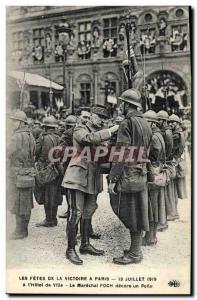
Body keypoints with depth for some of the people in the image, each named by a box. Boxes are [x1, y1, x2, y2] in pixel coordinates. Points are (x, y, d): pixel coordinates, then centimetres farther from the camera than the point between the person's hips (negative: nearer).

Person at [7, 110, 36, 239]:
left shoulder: (17, 136, -16)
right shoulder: (30, 135, 10)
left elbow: (9, 154, -12)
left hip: (18, 174, -8)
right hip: (29, 173, 8)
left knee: (18, 204, 0)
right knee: (26, 204, 13)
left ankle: (20, 231, 7)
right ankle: (24, 229, 23)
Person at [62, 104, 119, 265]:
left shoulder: (100, 133, 18)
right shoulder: (80, 130, -3)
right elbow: (89, 138, -26)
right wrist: (110, 131, -22)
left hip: (93, 178, 7)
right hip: (78, 175, -7)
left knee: (88, 212, 14)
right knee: (76, 213, -7)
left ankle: (85, 245, 26)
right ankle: (71, 249, 4)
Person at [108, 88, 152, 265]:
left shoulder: (127, 123, -14)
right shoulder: (145, 123, 11)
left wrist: (113, 179, -15)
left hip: (129, 175, -8)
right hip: (142, 174, 8)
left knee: (130, 214, 0)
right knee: (139, 212, 14)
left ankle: (134, 254, 10)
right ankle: (136, 249, 25)